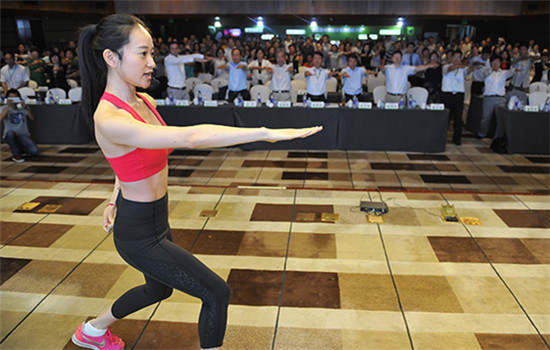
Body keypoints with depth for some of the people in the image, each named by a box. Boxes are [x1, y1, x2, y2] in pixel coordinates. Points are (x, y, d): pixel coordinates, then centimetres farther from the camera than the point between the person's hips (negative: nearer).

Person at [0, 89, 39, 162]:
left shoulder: (23, 107, 5)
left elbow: (32, 118, -14)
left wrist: (26, 108, -31)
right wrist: (8, 107, -34)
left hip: (23, 135, 1)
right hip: (10, 136, -1)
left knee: (34, 151, -22)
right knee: (10, 132, -39)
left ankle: (17, 150, 12)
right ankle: (16, 154, -17)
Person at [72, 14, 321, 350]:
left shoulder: (145, 102, 0)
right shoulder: (109, 119, -29)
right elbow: (190, 137, -41)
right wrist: (266, 132, -42)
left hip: (156, 219, 9)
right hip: (139, 234, -9)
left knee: (158, 290, 31)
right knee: (217, 293, -1)